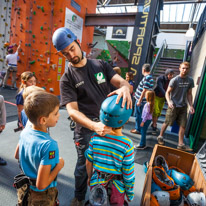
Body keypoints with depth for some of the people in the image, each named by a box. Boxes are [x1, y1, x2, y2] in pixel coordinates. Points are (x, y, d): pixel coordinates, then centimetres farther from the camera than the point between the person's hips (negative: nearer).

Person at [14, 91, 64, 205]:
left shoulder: (25, 132, -13)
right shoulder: (49, 145, -37)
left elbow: (17, 155, 6)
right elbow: (41, 184, -30)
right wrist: (59, 165, -20)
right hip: (42, 196, -5)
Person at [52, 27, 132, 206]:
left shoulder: (100, 64, 2)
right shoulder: (67, 79, -8)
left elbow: (121, 81, -7)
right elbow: (72, 111, -17)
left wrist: (125, 87, -33)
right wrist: (95, 126, -35)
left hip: (110, 124, 4)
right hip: (86, 130, -3)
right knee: (84, 167, 16)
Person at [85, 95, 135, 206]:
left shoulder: (95, 137, -19)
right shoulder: (127, 144, -26)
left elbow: (88, 162, -7)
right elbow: (128, 173, -16)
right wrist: (130, 193, 2)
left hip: (96, 184, 2)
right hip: (116, 188, -1)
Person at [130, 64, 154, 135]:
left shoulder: (147, 78, -21)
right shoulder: (149, 77, 11)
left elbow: (144, 90, -23)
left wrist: (139, 100, -20)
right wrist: (136, 93, 28)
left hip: (141, 100, -10)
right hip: (140, 99, 10)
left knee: (138, 115, 2)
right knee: (139, 115, 19)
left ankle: (138, 129, 14)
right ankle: (138, 128, 31)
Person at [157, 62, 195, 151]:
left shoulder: (190, 80, 4)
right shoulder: (174, 80, -10)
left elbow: (189, 94, 11)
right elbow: (167, 92, -9)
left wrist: (191, 105, 3)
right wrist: (169, 102, -26)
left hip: (183, 106, 5)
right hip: (173, 106, -4)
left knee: (183, 125, 5)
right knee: (167, 123, 6)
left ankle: (181, 144, 14)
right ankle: (160, 136, 27)